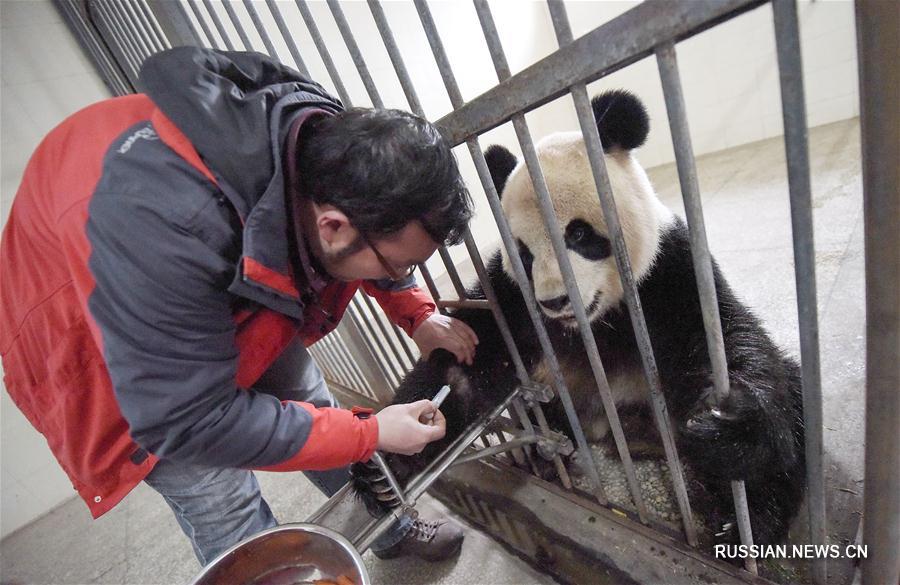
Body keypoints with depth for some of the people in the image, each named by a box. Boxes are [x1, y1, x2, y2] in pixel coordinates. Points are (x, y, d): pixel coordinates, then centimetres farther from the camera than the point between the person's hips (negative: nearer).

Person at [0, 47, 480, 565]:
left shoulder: (331, 139, -24)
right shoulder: (164, 222, -44)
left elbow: (377, 228, -1)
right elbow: (188, 420, -34)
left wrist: (419, 316, -11)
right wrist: (371, 434, -29)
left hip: (237, 307, 5)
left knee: (315, 408, 11)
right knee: (223, 508, -3)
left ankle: (392, 531, 35)